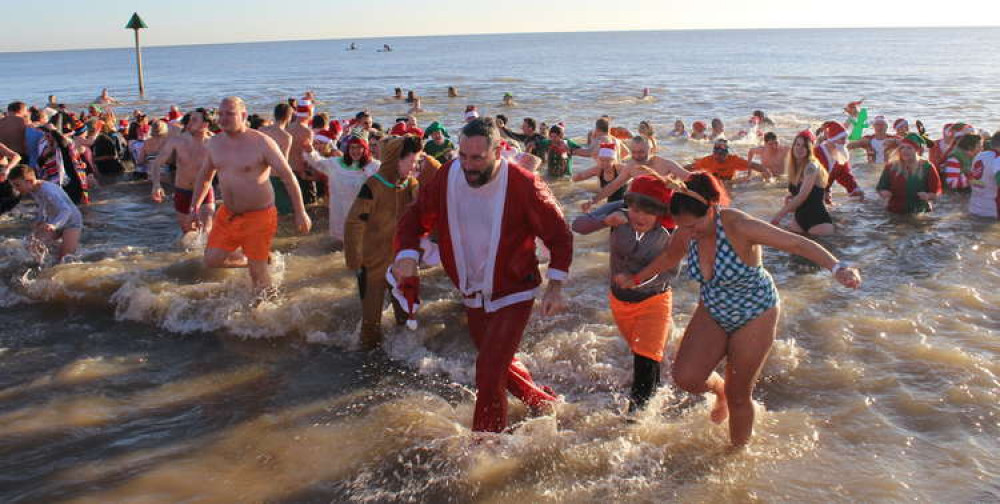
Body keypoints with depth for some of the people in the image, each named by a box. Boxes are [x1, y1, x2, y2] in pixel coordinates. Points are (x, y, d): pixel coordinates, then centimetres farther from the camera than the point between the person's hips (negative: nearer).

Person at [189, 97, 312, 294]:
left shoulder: (262, 143, -15)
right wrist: (195, 206, 14)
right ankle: (250, 260, 28)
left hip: (258, 215, -6)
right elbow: (204, 176, 19)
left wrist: (300, 213, -17)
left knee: (258, 271, -3)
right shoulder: (214, 143, 3)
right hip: (227, 214, 6)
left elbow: (288, 176, -14)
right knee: (212, 260, 3)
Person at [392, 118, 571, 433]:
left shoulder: (523, 185, -22)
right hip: (473, 295, 6)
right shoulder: (448, 177, -10)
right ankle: (542, 401, 47)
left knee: (489, 372, -12)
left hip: (513, 294, -6)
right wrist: (408, 253, -23)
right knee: (499, 364, 22)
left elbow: (560, 235, -13)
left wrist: (555, 288, -20)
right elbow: (416, 216, -3)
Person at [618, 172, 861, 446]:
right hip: (712, 312, 5)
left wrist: (837, 267, -47)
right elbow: (668, 258, 9)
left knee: (738, 396, 5)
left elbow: (797, 243, -34)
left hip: (754, 316, -5)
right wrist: (636, 280, 18)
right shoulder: (685, 232, -14)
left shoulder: (738, 226, -32)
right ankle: (719, 390, 24)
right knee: (685, 377, -12)